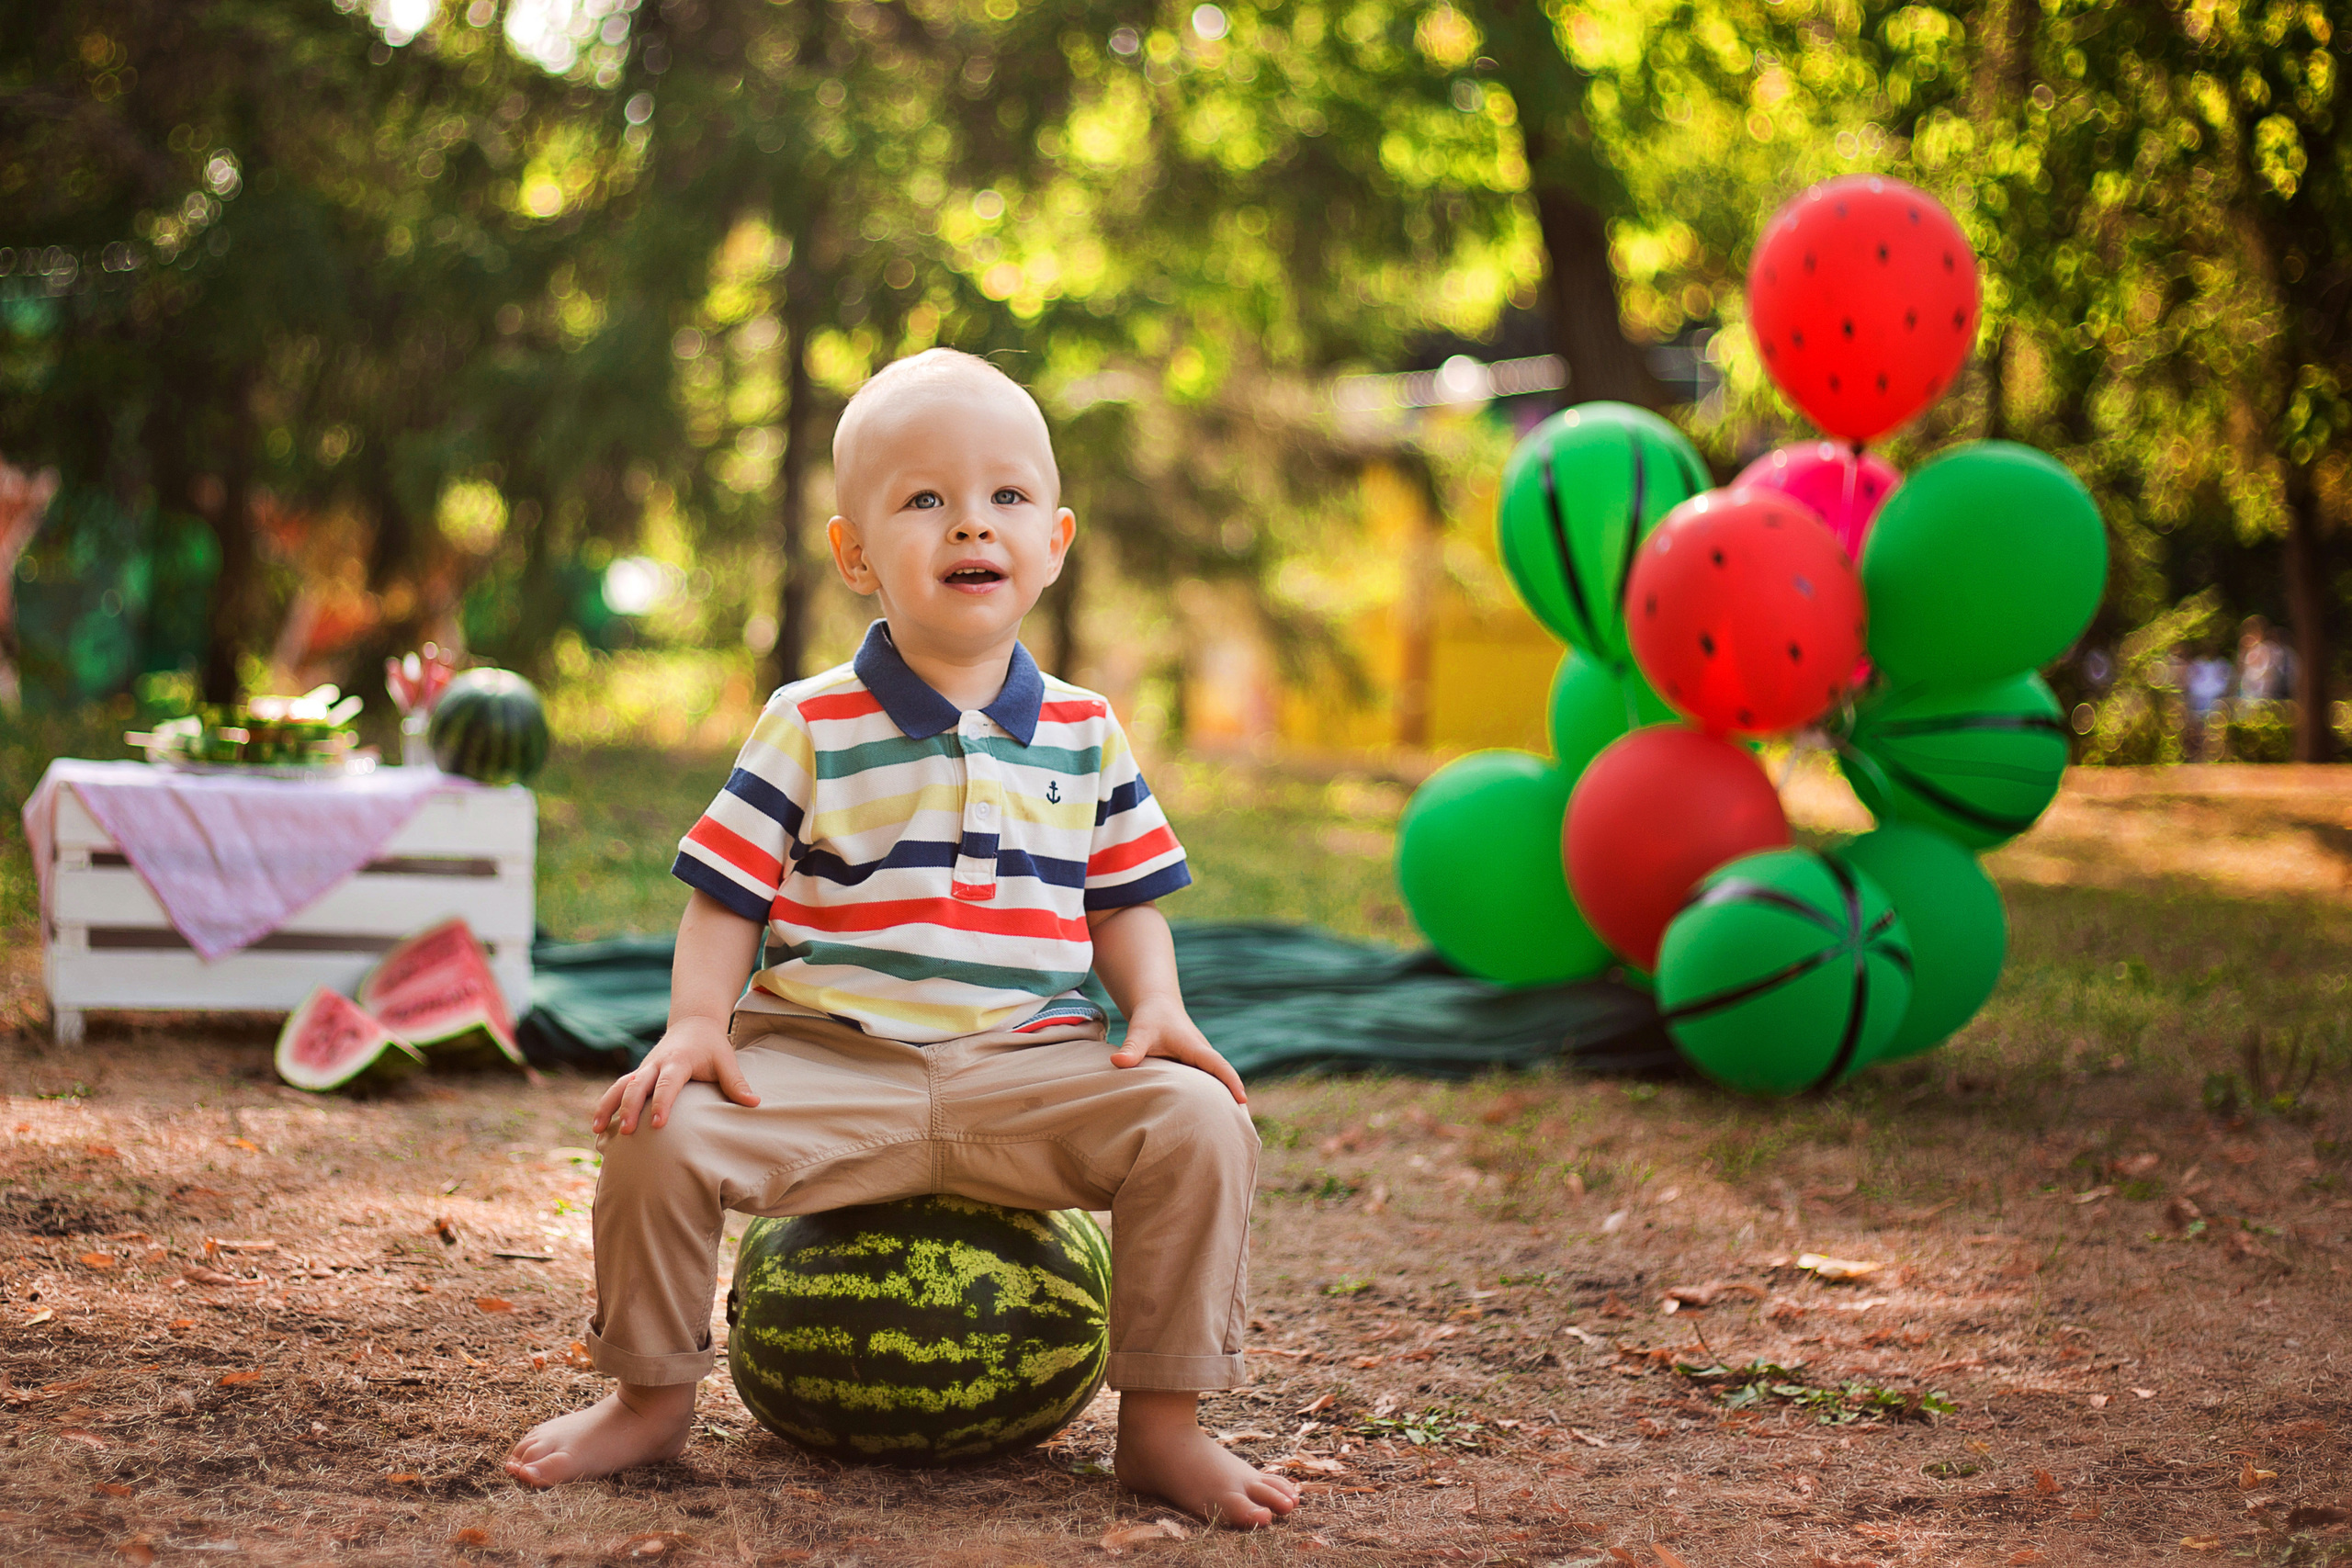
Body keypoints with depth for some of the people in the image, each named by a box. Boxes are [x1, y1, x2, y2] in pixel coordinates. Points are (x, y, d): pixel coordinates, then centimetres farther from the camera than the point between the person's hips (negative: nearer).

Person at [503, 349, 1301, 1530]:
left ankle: (1162, 1424, -7)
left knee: (1200, 1130, -22)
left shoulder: (1086, 738, 9)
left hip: (1036, 1071, 2)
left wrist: (1159, 1011, -4)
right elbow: (724, 900, 3)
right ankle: (651, 1398, 3)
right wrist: (696, 1025, -13)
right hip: (828, 1066, -1)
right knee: (661, 1137, -24)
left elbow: (1125, 903, 15)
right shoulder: (809, 729, 2)